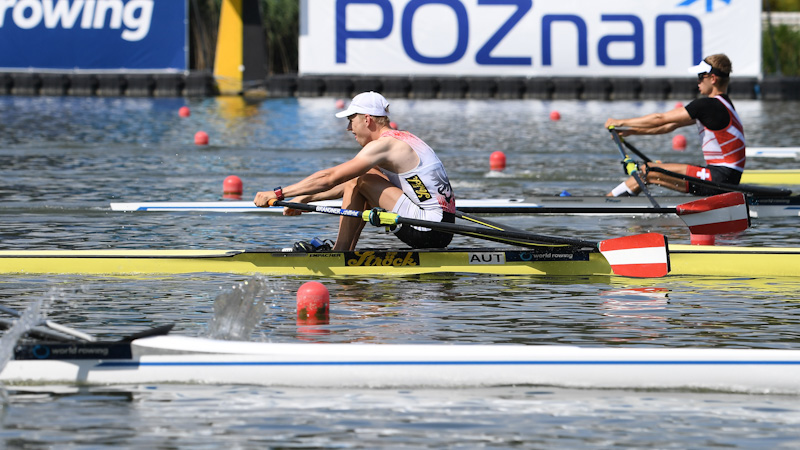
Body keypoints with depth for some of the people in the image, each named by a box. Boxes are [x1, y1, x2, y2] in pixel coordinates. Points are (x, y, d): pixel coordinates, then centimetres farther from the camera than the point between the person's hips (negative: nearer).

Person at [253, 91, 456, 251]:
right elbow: (347, 184, 25)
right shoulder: (401, 139, 17)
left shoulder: (384, 145, -13)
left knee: (361, 182, -7)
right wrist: (304, 199, 24)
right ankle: (346, 253, 16)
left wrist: (278, 193, -9)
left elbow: (330, 178, -14)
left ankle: (340, 251, 0)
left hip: (429, 230, -10)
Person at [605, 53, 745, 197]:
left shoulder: (707, 105, -15)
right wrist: (632, 131, 16)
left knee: (648, 172, -10)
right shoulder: (722, 104, 16)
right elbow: (670, 125, 18)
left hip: (720, 179, -10)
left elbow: (660, 119, -10)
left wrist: (621, 122, -1)